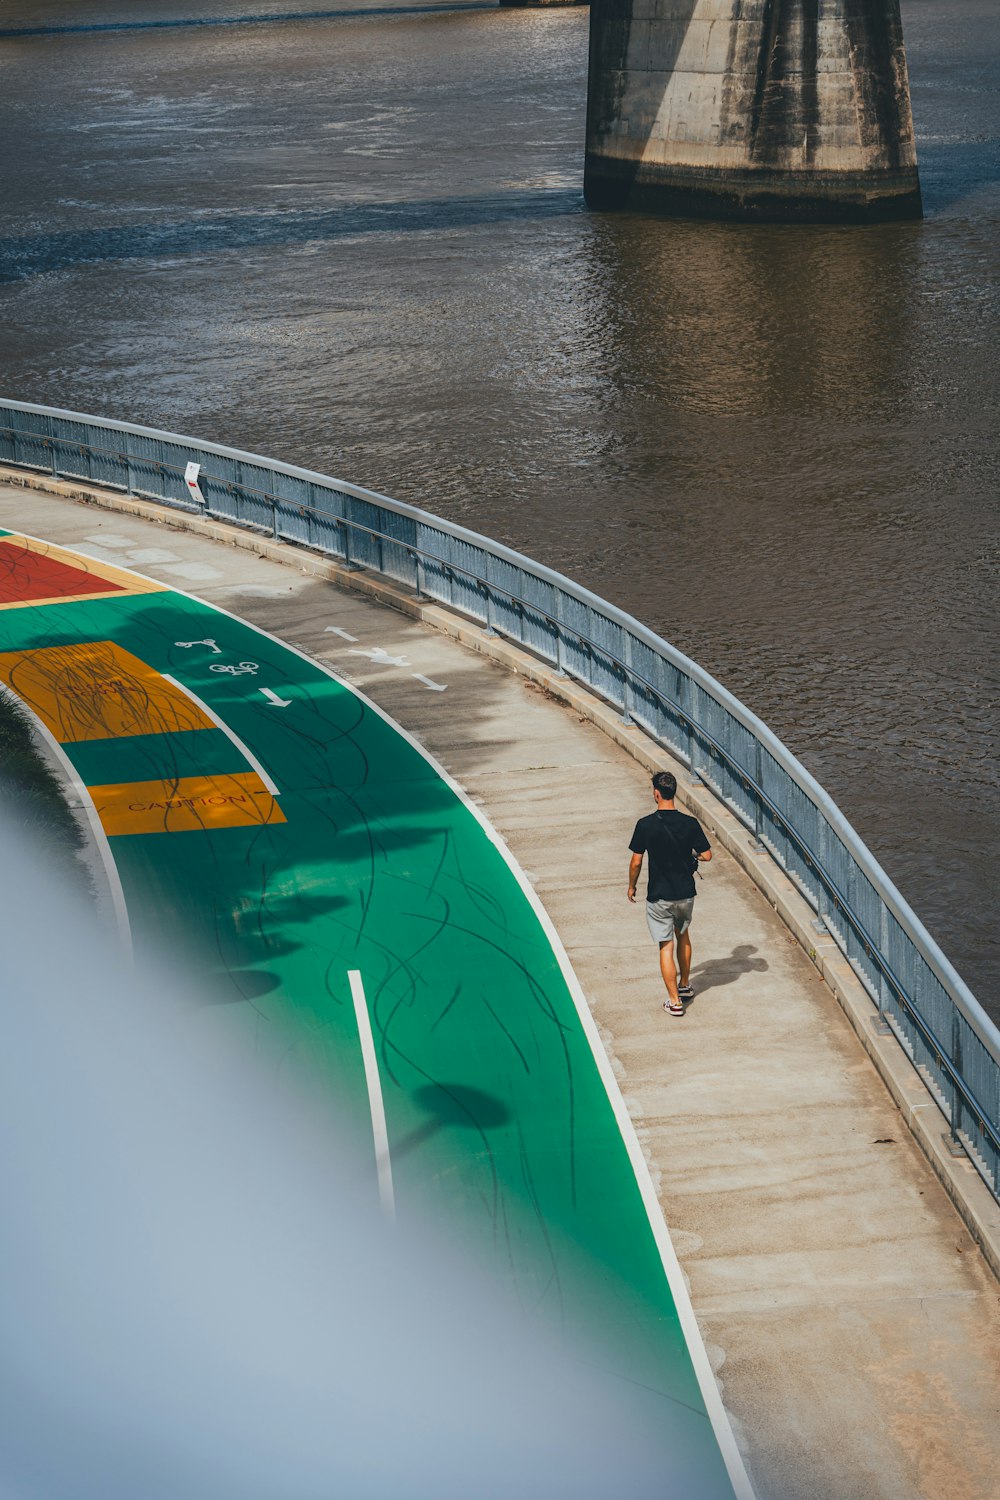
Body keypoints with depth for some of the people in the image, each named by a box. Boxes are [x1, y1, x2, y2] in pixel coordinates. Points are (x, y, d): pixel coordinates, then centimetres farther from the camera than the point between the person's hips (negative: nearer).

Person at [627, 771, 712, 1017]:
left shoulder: (645, 825, -15)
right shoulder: (690, 823, -10)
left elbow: (636, 862, -10)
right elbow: (707, 855, -4)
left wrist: (632, 886, 7)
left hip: (659, 896, -3)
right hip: (685, 893, 3)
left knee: (666, 947, 4)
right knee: (683, 935, 26)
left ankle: (675, 1001, 6)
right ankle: (685, 985, 38)